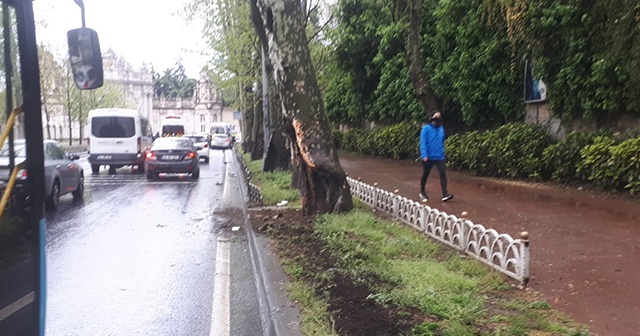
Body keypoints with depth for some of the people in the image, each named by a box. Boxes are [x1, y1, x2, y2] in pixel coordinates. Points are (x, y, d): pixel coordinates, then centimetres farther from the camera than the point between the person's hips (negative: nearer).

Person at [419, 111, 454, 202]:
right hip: (428, 157, -3)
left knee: (443, 173, -12)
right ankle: (422, 192, 30)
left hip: (439, 157, 3)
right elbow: (423, 142, -14)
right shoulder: (426, 129, -8)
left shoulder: (441, 129, 8)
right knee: (425, 175, 11)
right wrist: (424, 155, -23)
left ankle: (445, 194, -17)